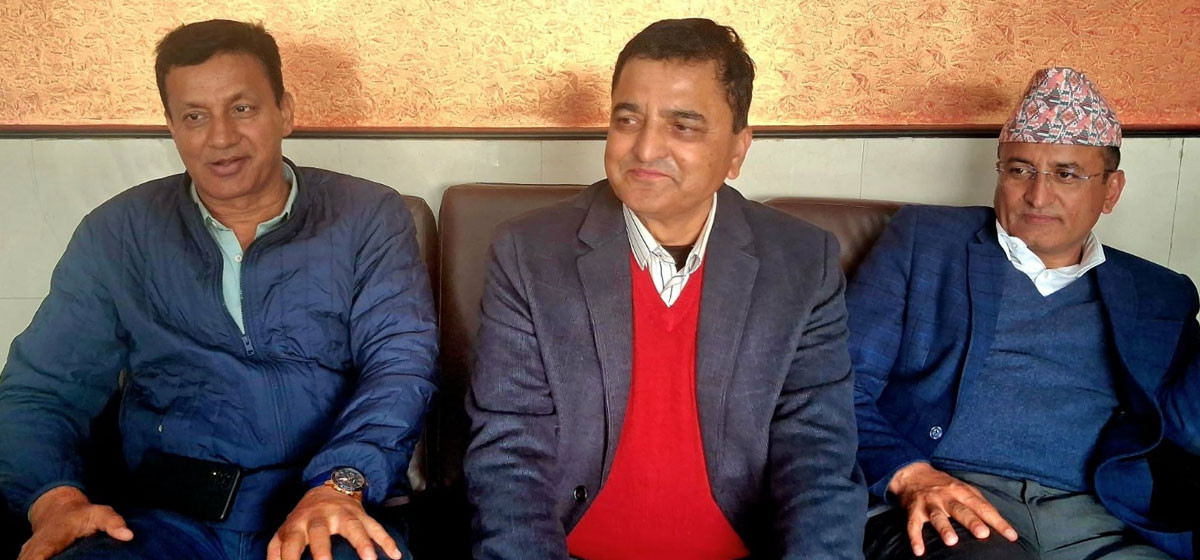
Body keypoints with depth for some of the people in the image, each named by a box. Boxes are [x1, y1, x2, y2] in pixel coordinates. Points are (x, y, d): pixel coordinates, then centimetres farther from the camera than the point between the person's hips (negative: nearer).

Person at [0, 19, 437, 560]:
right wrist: (54, 496, -12)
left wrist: (339, 484, -24)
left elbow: (400, 360, -6)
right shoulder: (116, 233, 11)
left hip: (332, 512, -1)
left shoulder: (371, 218, 6)